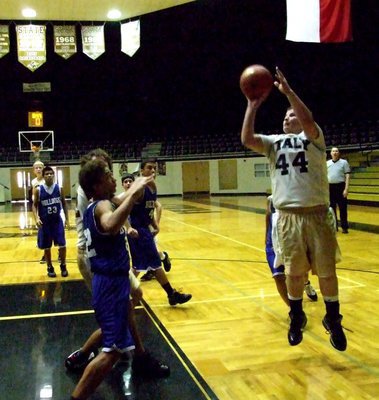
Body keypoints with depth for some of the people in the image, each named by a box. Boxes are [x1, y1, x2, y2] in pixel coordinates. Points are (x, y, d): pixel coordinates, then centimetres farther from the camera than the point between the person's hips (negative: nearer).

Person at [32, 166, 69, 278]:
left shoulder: (59, 188, -3)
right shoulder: (38, 190, -7)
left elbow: (64, 204, 6)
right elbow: (34, 205, -1)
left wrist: (67, 219, 3)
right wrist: (36, 218, -16)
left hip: (57, 221, 1)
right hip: (44, 222, -1)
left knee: (62, 245, 0)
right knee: (47, 247, 8)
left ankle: (63, 266, 19)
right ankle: (50, 268, 24)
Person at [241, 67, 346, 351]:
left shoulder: (313, 137, 4)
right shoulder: (274, 142, 13)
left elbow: (308, 120, -19)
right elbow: (247, 139, -4)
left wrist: (288, 91, -19)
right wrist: (253, 106, -5)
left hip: (317, 215, -2)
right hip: (288, 217, 2)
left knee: (327, 272, 5)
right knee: (294, 273, 10)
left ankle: (333, 321, 25)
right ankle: (297, 318, 30)